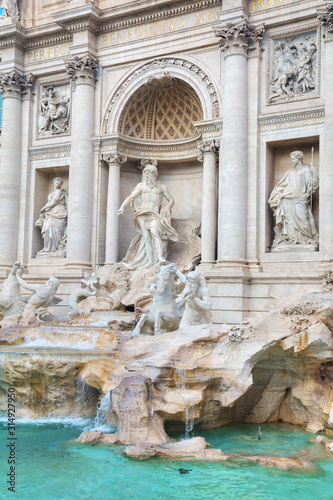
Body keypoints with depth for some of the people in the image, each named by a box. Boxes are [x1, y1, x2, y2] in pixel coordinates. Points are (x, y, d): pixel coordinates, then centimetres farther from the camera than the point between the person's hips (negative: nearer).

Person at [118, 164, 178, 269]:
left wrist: (167, 209, -3)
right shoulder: (141, 185, 13)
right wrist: (122, 207, -11)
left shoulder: (162, 187, 13)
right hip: (143, 213, 1)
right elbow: (130, 197, 6)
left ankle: (160, 257, -39)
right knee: (146, 237, -10)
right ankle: (150, 262, -10)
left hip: (155, 214, -1)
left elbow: (171, 200, 17)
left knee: (154, 231, -28)